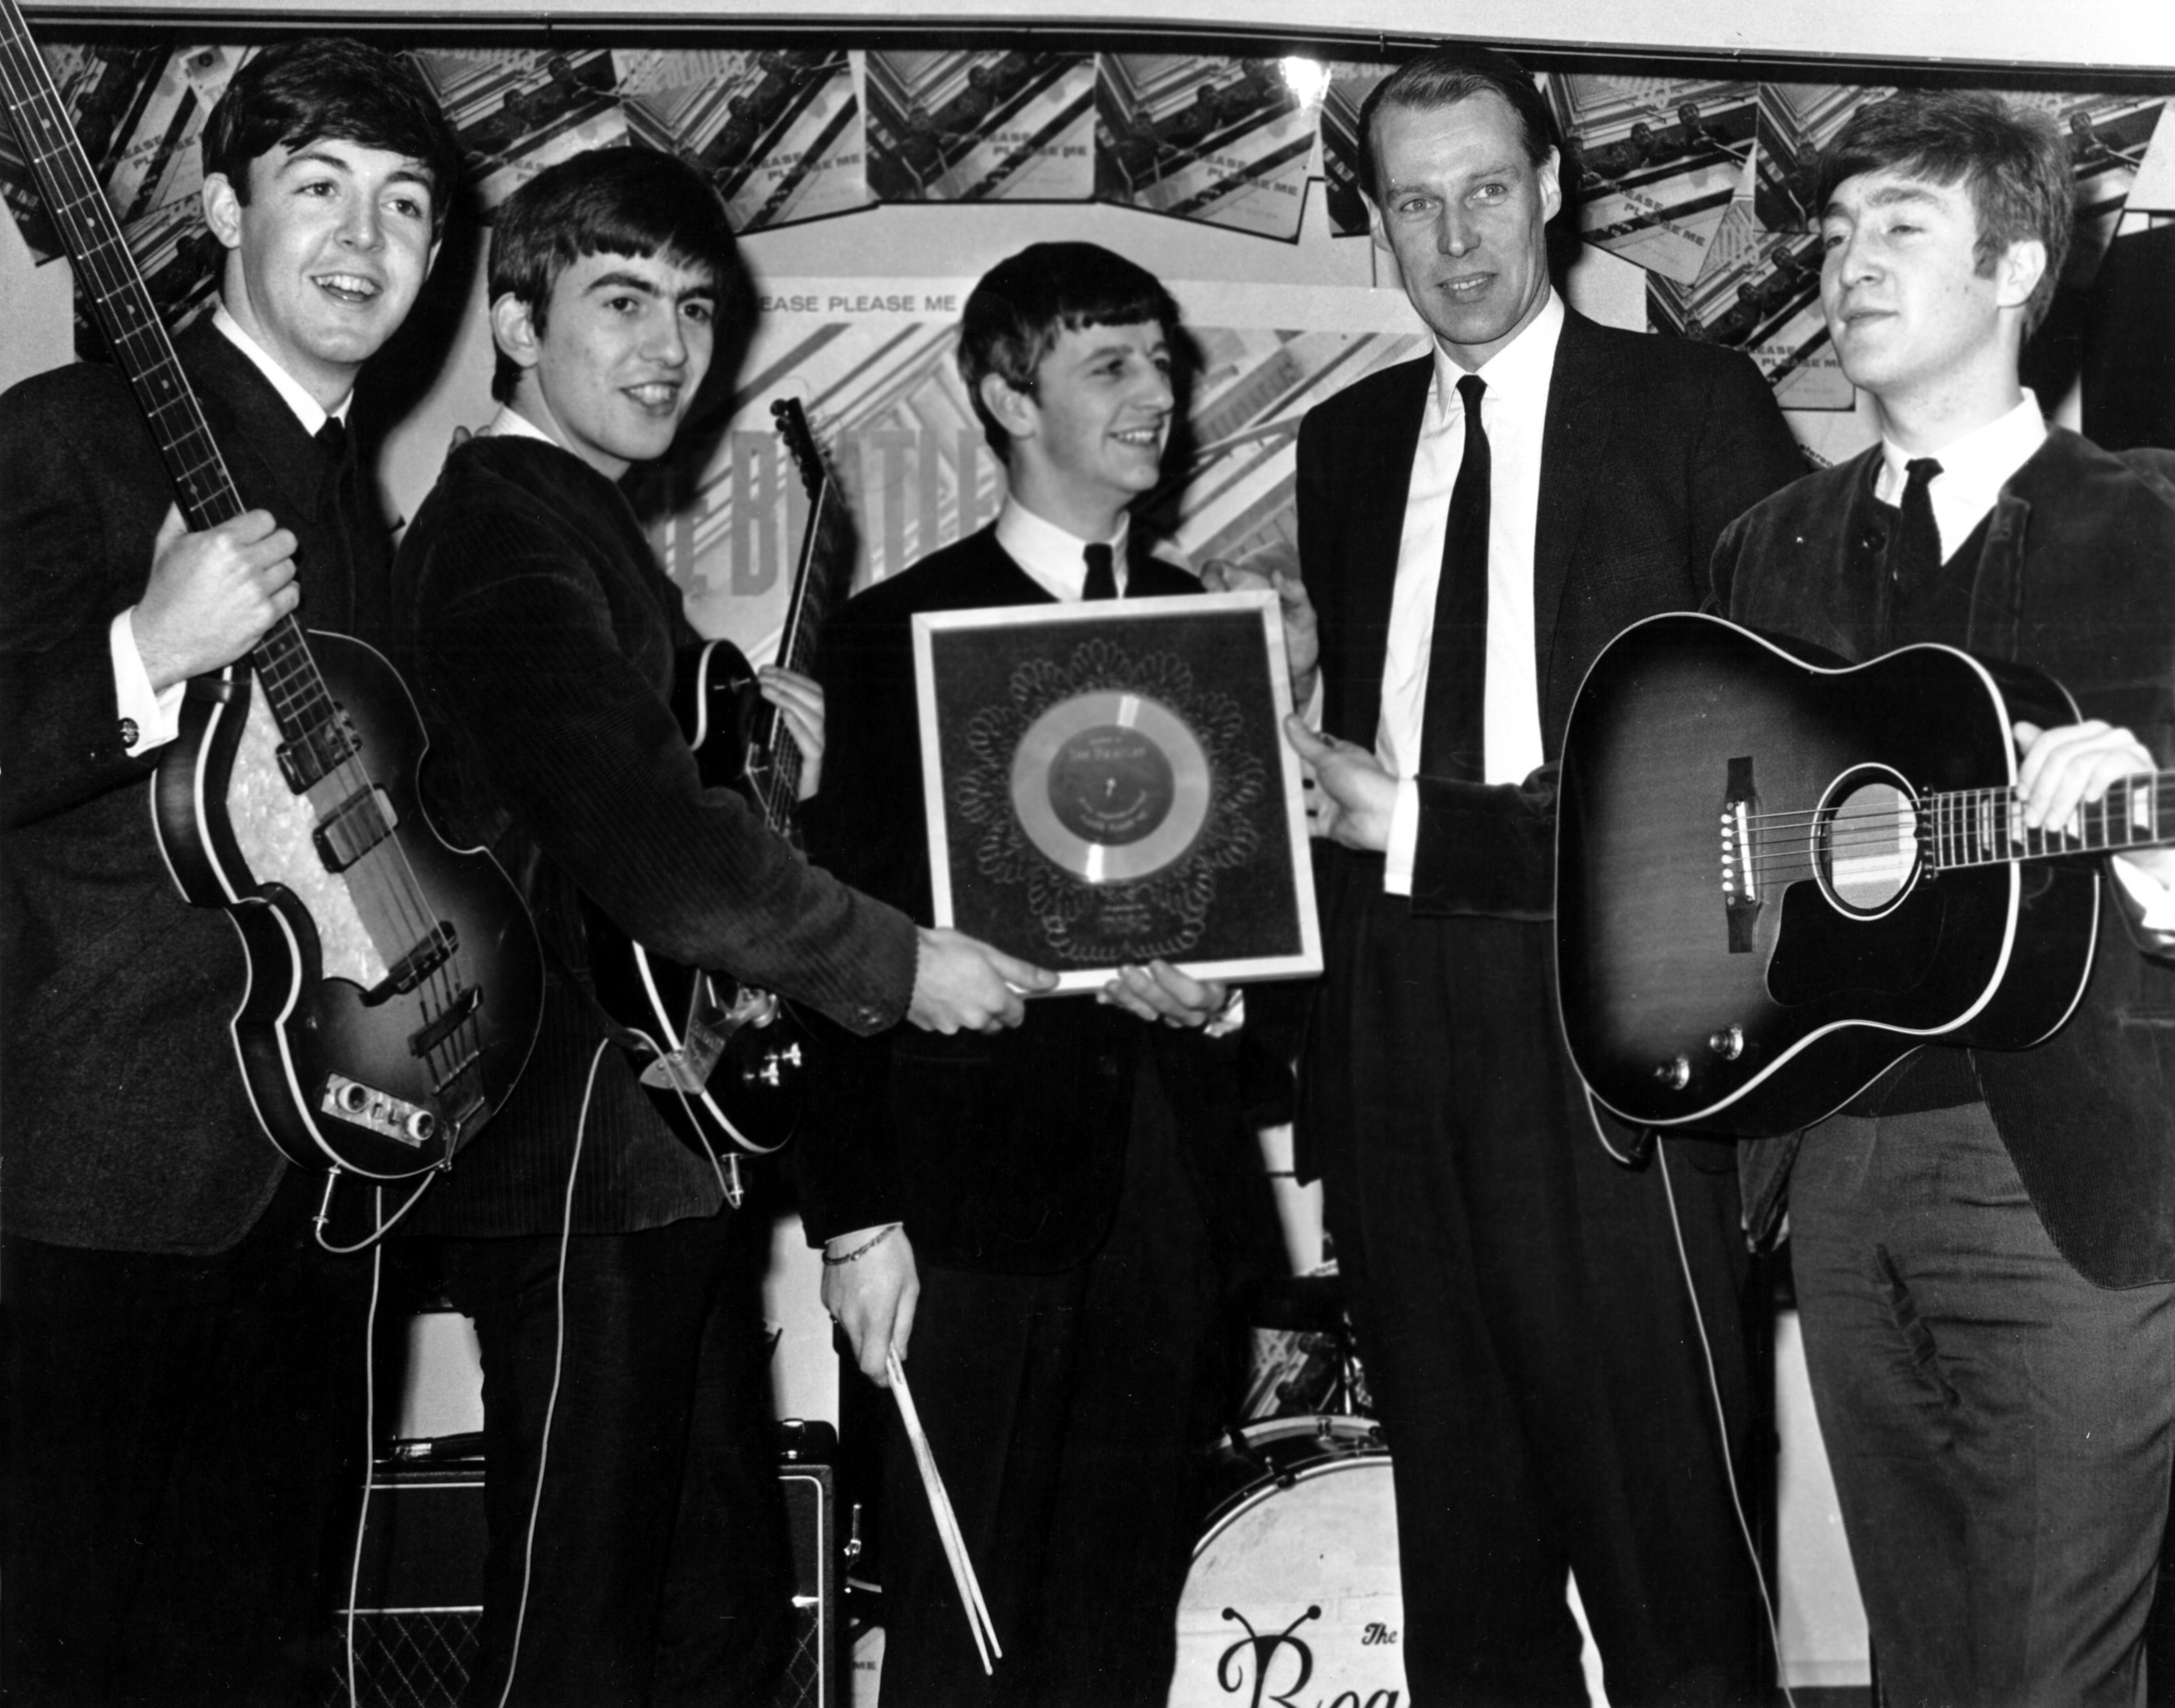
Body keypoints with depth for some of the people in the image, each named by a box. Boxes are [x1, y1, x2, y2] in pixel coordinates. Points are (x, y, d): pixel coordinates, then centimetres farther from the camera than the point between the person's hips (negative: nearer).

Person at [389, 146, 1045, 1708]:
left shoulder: (582, 527, 19)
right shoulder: (502, 539, -15)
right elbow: (647, 851, -27)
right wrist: (898, 964, -21)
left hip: (676, 1164, 11)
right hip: (588, 1167, -11)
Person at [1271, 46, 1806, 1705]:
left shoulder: (1695, 405, 1)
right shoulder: (1345, 442, 17)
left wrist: (1428, 823, -8)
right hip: (1402, 1033, 5)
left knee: (1660, 1503, -5)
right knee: (1456, 1497, 10)